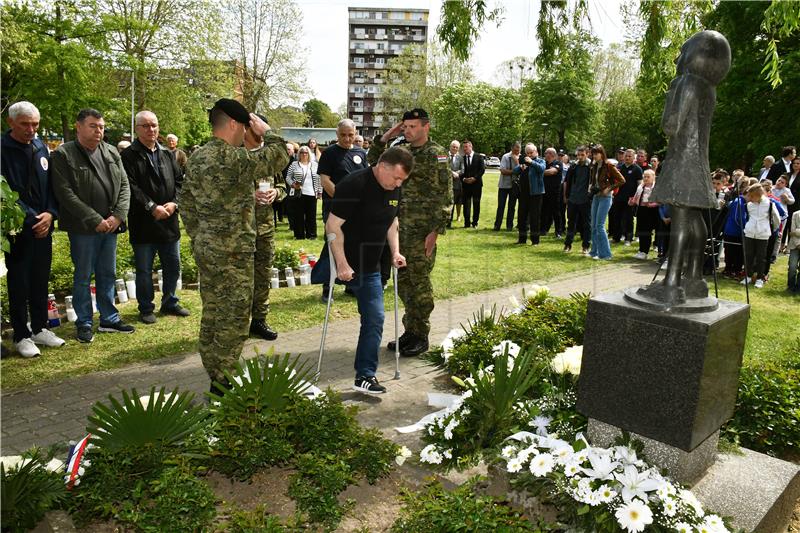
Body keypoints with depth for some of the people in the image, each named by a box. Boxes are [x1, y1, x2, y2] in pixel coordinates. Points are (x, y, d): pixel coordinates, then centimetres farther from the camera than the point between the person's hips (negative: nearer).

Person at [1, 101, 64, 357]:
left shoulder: (41, 147, 8)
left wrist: (50, 213, -4)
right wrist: (29, 219, -16)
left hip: (43, 227, 5)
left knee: (41, 280, 13)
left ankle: (39, 328, 25)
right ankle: (21, 336, 14)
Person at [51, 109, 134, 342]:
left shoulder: (112, 153, 10)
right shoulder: (62, 155, -5)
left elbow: (124, 185, 9)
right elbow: (65, 193, -13)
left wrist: (118, 216, -6)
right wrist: (95, 220, -17)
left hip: (110, 226, 5)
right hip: (83, 228, -5)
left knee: (108, 275, 13)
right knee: (83, 277, 6)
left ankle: (109, 319, 24)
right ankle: (84, 323, 17)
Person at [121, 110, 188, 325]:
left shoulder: (168, 154, 11)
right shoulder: (129, 156, -6)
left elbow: (180, 181, 9)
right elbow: (131, 187, -13)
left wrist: (174, 203, -7)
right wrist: (152, 207, -18)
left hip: (169, 221, 5)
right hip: (143, 224, -5)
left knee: (173, 266, 14)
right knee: (144, 270, 6)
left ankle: (169, 303, 30)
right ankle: (146, 308, 20)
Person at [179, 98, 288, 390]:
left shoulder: (196, 157, 11)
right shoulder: (234, 158, -18)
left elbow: (185, 201, 16)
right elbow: (278, 158, -15)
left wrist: (197, 235, 21)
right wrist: (267, 133, 2)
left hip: (205, 247, 9)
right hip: (233, 250, -9)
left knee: (212, 312, 16)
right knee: (234, 315, 0)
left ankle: (213, 374, 27)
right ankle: (224, 380, 7)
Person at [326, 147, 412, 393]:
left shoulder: (394, 188, 4)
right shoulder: (354, 185, -20)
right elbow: (333, 225, -20)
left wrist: (395, 252, 4)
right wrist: (342, 264, -24)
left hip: (372, 264, 8)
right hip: (352, 263, -8)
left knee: (373, 319, 8)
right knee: (374, 319, -7)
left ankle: (365, 375, 20)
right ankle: (365, 375, 7)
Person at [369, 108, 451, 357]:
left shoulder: (436, 154, -7)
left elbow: (445, 195, -11)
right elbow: (374, 161, 23)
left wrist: (435, 231, -17)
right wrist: (384, 138, 7)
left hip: (423, 230, -7)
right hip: (400, 226, 7)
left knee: (419, 282, -1)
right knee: (403, 281, 11)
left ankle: (421, 337, 12)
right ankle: (409, 330, 24)